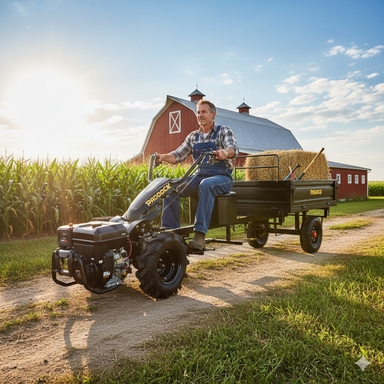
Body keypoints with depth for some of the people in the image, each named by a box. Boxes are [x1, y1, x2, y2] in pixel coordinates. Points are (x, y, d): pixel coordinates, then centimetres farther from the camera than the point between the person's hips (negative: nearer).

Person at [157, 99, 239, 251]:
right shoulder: (193, 136, 17)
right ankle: (170, 231, -19)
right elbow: (178, 155, 14)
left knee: (206, 184, -40)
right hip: (199, 177, 5)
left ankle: (200, 234, -42)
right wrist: (164, 156, -8)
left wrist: (225, 152, -40)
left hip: (221, 177, -4)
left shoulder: (224, 131, 3)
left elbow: (233, 148, -16)